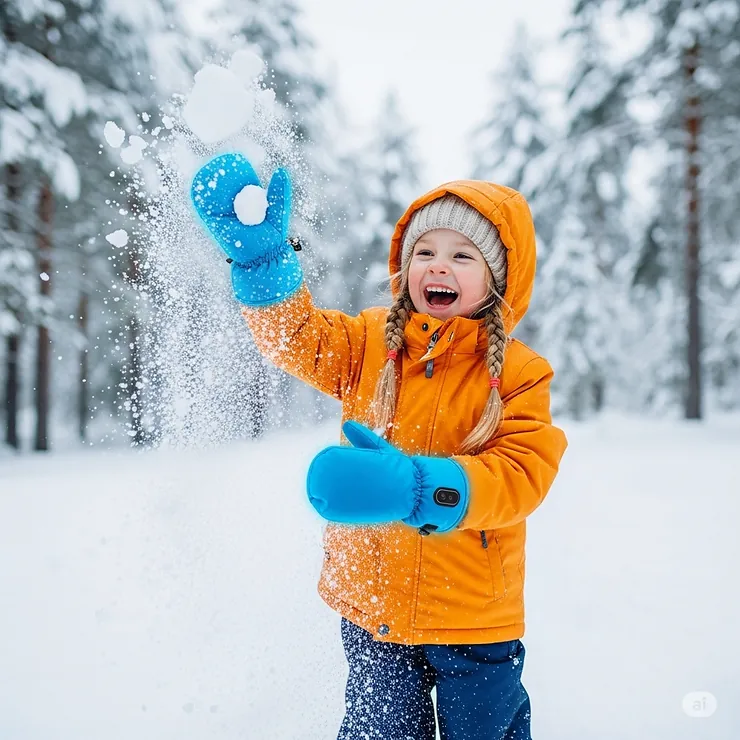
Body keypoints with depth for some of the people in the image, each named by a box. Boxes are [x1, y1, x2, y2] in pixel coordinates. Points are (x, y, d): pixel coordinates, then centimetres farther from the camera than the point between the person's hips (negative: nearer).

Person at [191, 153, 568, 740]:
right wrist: (259, 251, -24)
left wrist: (418, 487, -36)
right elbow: (296, 335, -7)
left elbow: (523, 475, -20)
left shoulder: (518, 373, -10)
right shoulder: (371, 343, 0)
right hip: (371, 609, 2)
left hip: (474, 623, -1)